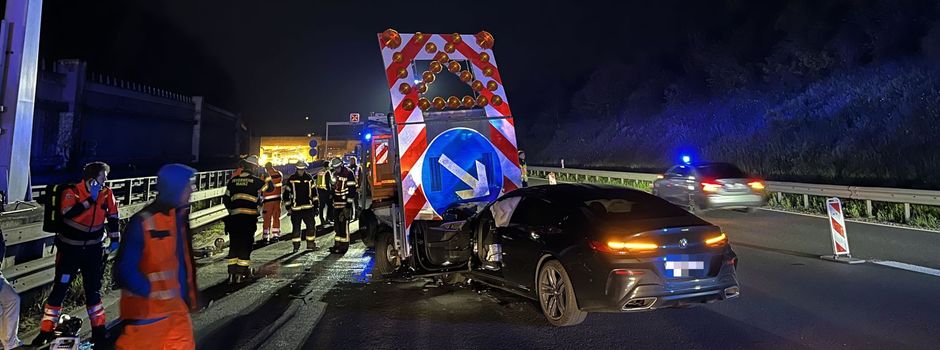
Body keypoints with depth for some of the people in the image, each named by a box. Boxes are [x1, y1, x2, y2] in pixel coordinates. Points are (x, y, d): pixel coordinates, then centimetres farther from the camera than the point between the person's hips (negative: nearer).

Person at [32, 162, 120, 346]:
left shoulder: (107, 194, -3)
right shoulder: (72, 192, -15)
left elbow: (112, 217, 8)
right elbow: (67, 213, -32)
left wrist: (115, 239, 6)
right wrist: (91, 198, -30)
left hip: (94, 250, 3)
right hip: (70, 249, -3)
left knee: (93, 289, 10)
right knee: (60, 288, -1)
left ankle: (99, 330, 19)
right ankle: (46, 331, 13)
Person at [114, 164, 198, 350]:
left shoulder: (180, 216, 4)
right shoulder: (143, 222, -20)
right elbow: (124, 270, -21)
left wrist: (189, 295, 13)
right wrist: (151, 292, -17)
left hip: (176, 308, 7)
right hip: (148, 311, -7)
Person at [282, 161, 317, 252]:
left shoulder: (309, 178, 5)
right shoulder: (291, 179, -2)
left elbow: (314, 192, 11)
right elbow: (286, 194, 3)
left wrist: (316, 205, 10)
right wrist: (288, 207, -1)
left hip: (308, 207, 2)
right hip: (295, 208, -1)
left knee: (311, 225, 0)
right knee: (296, 228, 4)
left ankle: (311, 244, 13)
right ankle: (296, 246, 14)